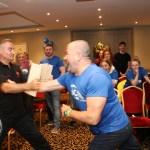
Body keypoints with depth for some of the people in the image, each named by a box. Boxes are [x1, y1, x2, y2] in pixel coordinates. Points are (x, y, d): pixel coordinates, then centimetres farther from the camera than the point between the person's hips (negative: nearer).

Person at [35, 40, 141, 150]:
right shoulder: (69, 76, -7)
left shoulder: (97, 77, -34)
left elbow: (93, 118, -38)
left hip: (114, 130, -10)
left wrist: (68, 112, -21)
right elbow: (43, 86, 3)